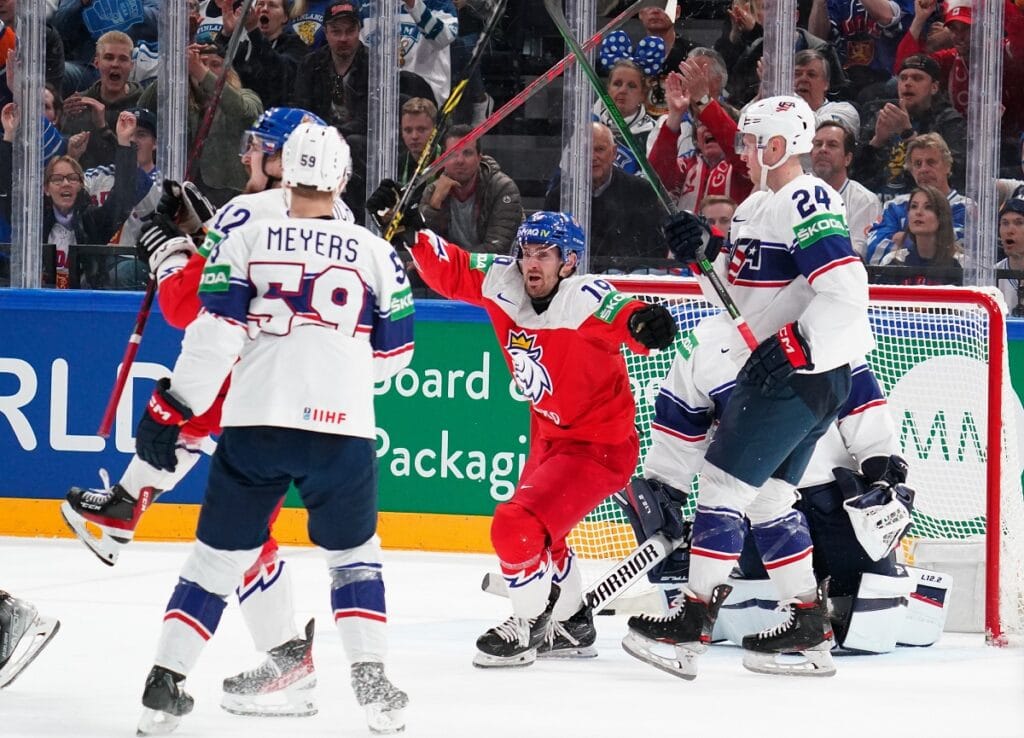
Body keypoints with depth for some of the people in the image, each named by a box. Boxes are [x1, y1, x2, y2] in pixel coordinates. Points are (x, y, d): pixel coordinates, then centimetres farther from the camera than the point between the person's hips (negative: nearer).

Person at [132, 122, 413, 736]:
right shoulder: (375, 253, 8)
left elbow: (214, 335, -4)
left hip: (254, 421, 0)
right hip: (343, 427, 0)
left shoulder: (244, 242, 5)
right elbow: (395, 350, 15)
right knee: (354, 554, 19)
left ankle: (166, 685, 5)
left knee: (218, 556, 10)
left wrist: (172, 409, 0)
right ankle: (373, 681, 8)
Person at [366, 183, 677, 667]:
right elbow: (449, 271, -1)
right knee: (537, 529, 27)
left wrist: (645, 323, -70)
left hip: (599, 446, -9)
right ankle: (571, 625, 48)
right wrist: (410, 229, -15)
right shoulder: (502, 284, -10)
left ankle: (528, 625, 5)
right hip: (549, 435, 9)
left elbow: (626, 319, -48)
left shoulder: (585, 300, -30)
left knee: (518, 527, -19)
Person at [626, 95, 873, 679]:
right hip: (775, 371, 11)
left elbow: (845, 290, -26)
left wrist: (795, 347, -29)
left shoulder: (809, 203, -17)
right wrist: (704, 252, 6)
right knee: (768, 498, 14)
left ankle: (694, 626, -8)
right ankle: (810, 632, 17)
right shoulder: (758, 207, 16)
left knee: (724, 483, -9)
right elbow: (738, 291, 22)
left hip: (805, 374, -11)